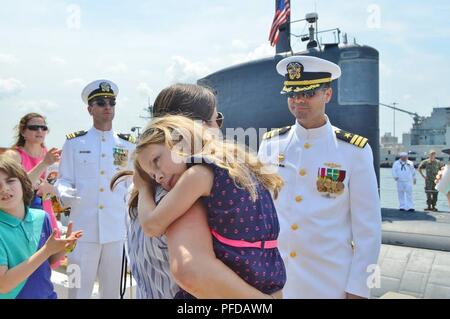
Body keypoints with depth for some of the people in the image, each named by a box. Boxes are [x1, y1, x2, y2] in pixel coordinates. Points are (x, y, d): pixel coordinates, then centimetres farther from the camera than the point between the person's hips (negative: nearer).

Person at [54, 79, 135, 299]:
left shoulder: (128, 145, 9)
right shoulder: (74, 143, 4)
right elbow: (63, 180, 2)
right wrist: (66, 194, -19)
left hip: (116, 230, 2)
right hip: (83, 230, -1)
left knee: (112, 290, 14)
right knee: (79, 290, 5)